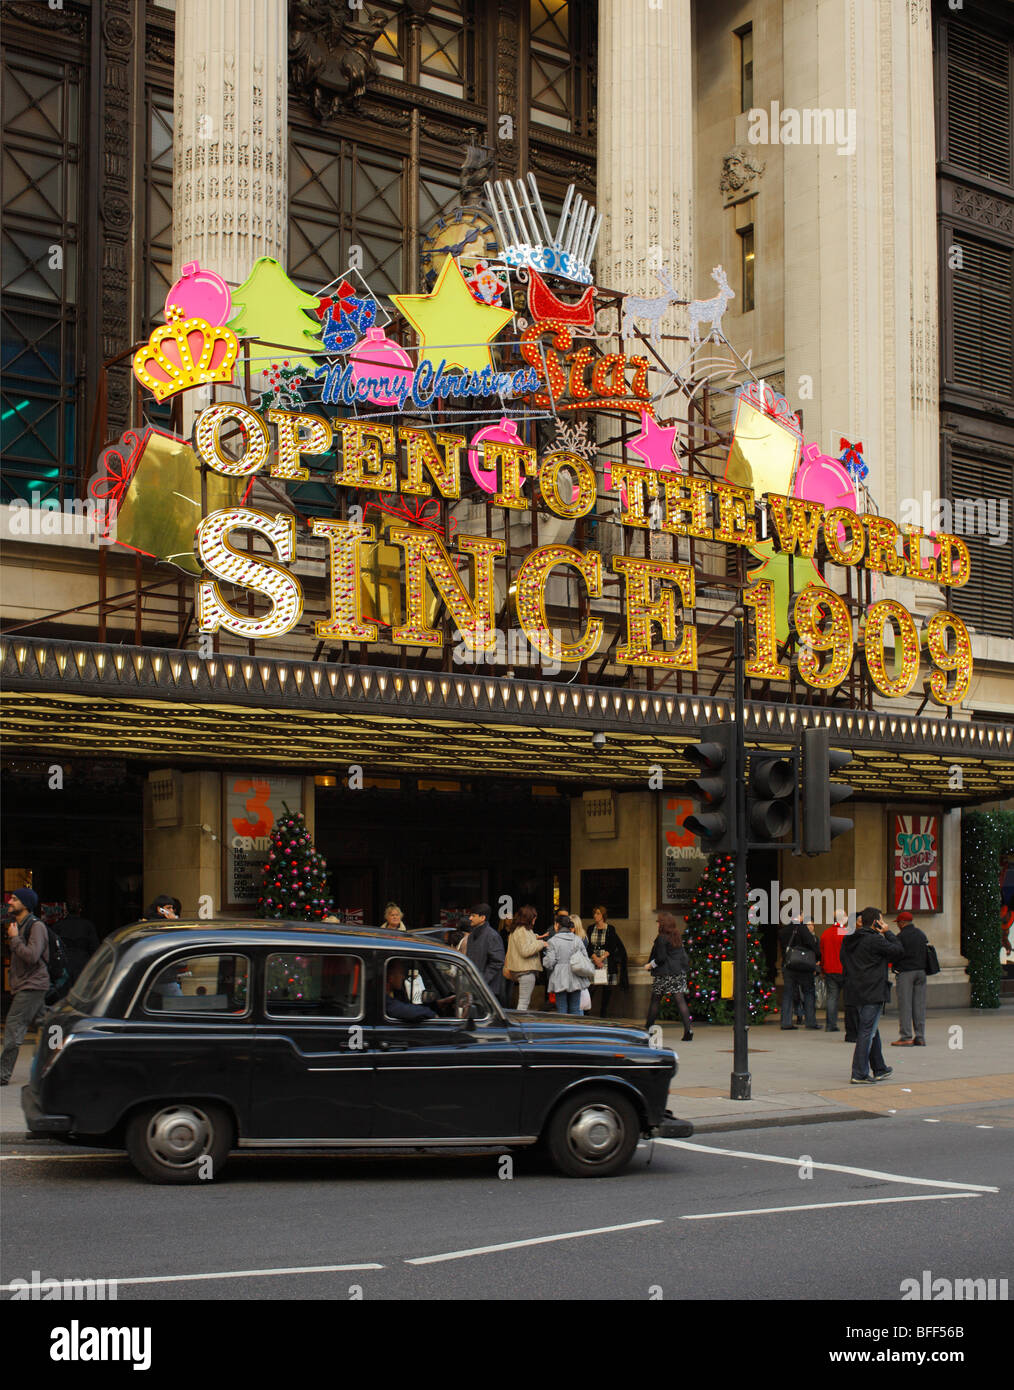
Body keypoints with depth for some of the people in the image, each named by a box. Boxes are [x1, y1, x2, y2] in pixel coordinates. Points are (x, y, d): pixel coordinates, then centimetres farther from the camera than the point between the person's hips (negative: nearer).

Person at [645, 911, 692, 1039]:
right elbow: (683, 955, 13)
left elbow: (661, 958, -14)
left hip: (664, 973, -6)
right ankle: (688, 1029, -12)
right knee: (680, 1000, -1)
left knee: (655, 1000, 9)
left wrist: (651, 965, 0)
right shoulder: (678, 937, 9)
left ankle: (648, 1027, 19)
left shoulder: (662, 938, -12)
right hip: (679, 972, 6)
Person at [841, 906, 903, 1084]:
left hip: (857, 992, 8)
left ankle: (879, 1069, 28)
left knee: (872, 1031, 19)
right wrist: (887, 933, -1)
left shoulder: (849, 940, 8)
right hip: (873, 993, -8)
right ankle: (859, 1074, -6)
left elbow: (843, 961, 16)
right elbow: (899, 951, -9)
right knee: (867, 1032, -5)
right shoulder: (875, 940, -16)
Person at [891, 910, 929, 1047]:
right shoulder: (922, 934, 11)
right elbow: (926, 952, 16)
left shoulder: (901, 936, -10)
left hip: (905, 973, -6)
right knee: (919, 1005, 8)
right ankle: (920, 1037, 7)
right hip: (921, 971, 6)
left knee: (904, 1005, -4)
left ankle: (906, 1037, -7)